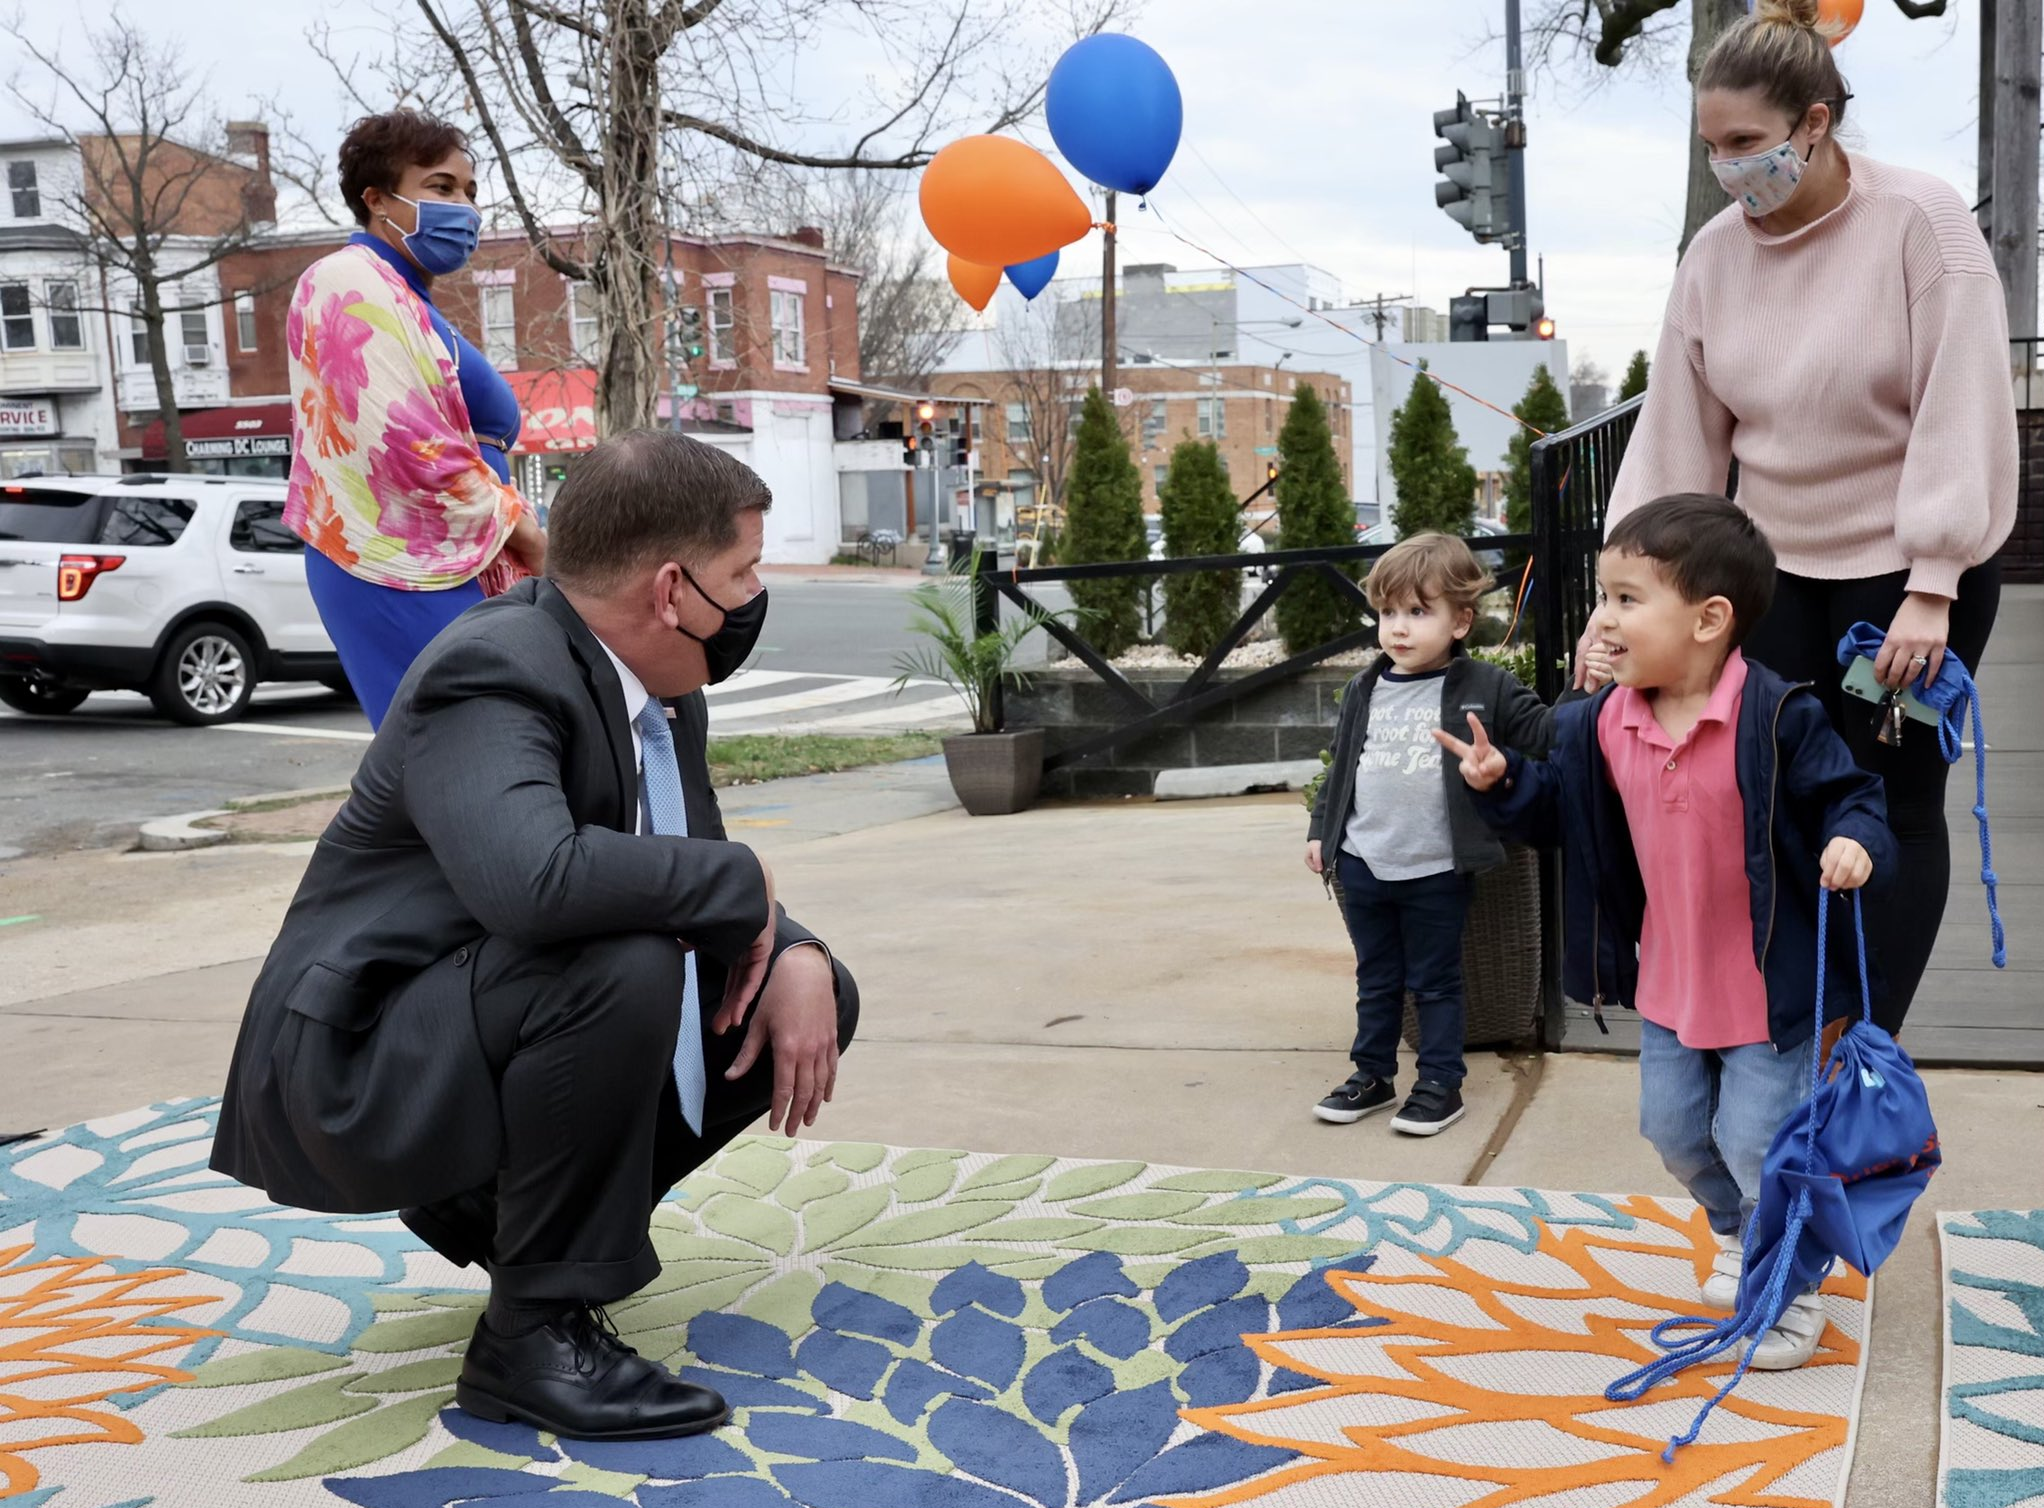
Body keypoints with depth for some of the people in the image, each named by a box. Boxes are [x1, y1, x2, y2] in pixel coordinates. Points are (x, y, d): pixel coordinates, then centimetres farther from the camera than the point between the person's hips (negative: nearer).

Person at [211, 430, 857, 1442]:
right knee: (620, 966, -35)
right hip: (360, 1071, -9)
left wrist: (793, 960, -9)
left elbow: (690, 865, 13)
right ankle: (535, 1333, -17)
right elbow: (532, 879, -43)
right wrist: (743, 884, -27)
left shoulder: (658, 689, 3)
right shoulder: (494, 673, -25)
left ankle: (498, 1205, 12)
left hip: (482, 1022, 9)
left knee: (815, 989, 6)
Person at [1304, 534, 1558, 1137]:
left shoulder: (1485, 688, -7)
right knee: (1376, 980, 17)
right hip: (1363, 863, 4)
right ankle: (1372, 1075, 29)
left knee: (1436, 982, 8)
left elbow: (1544, 735, -9)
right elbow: (1341, 766, 14)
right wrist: (1321, 829, 14)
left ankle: (1440, 1083, 20)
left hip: (1436, 869, -4)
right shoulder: (1364, 692, 5)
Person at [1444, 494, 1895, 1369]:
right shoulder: (1602, 726, -4)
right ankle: (1739, 1238, 46)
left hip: (1768, 982, -6)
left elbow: (1845, 794, -12)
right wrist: (1502, 783, -6)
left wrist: (1853, 841, -32)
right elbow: (1562, 809, 9)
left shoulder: (1776, 718, -21)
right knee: (1674, 1130, 18)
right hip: (1667, 979, 6)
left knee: (1759, 1140, -1)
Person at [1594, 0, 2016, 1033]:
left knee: (1894, 805, 2)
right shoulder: (1714, 256, -1)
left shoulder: (1920, 222, -14)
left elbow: (1962, 412, -17)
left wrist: (1929, 590, -21)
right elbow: (1674, 437, 0)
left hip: (1914, 570, -4)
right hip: (1779, 568, 4)